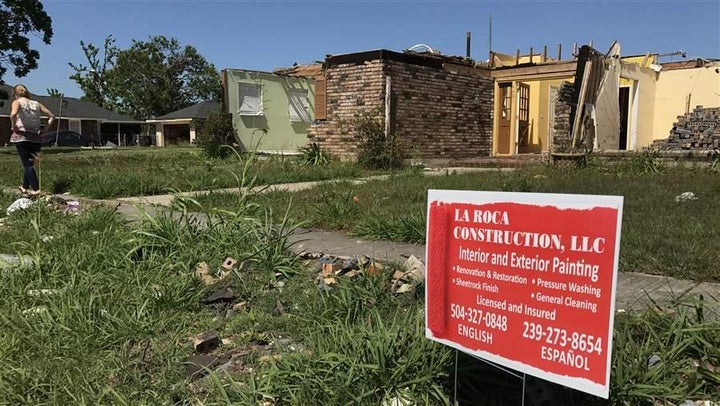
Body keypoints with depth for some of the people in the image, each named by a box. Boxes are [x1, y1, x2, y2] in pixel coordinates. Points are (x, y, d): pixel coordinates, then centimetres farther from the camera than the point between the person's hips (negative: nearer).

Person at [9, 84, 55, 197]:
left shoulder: (17, 102, 0)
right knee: (29, 163, 18)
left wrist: (13, 126, -7)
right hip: (36, 138, 4)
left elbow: (13, 114, -22)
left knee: (27, 164, -2)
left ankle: (36, 189, -11)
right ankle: (25, 187, 29)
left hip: (22, 136, -4)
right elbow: (52, 116, 10)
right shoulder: (36, 103, 13)